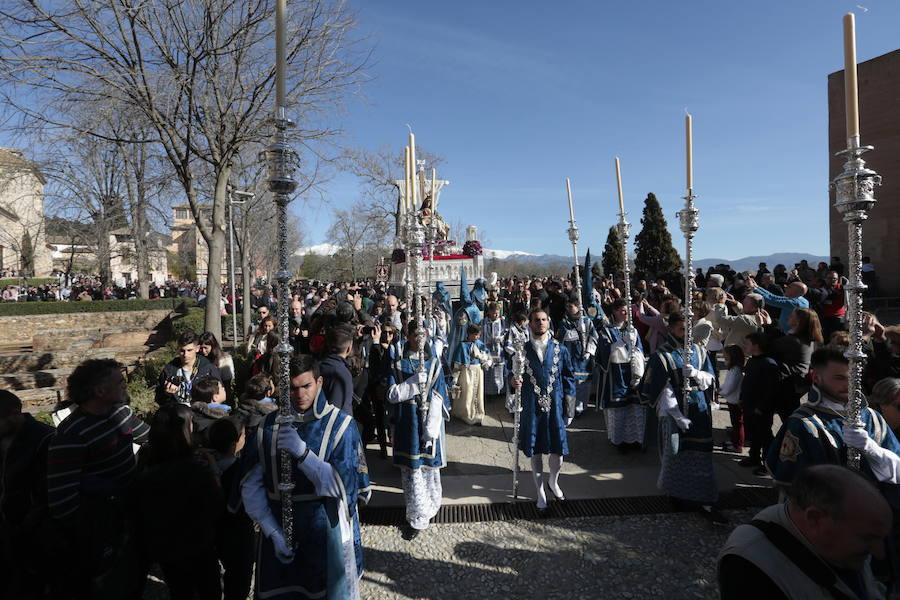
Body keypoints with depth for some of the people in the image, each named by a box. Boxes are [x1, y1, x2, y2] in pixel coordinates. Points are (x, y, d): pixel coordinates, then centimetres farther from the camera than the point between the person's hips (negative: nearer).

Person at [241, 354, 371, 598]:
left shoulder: (341, 425, -10)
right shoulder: (268, 426, -1)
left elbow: (343, 486, -18)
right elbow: (251, 486, -2)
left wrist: (302, 451, -28)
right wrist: (273, 532, -11)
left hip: (327, 535, -2)